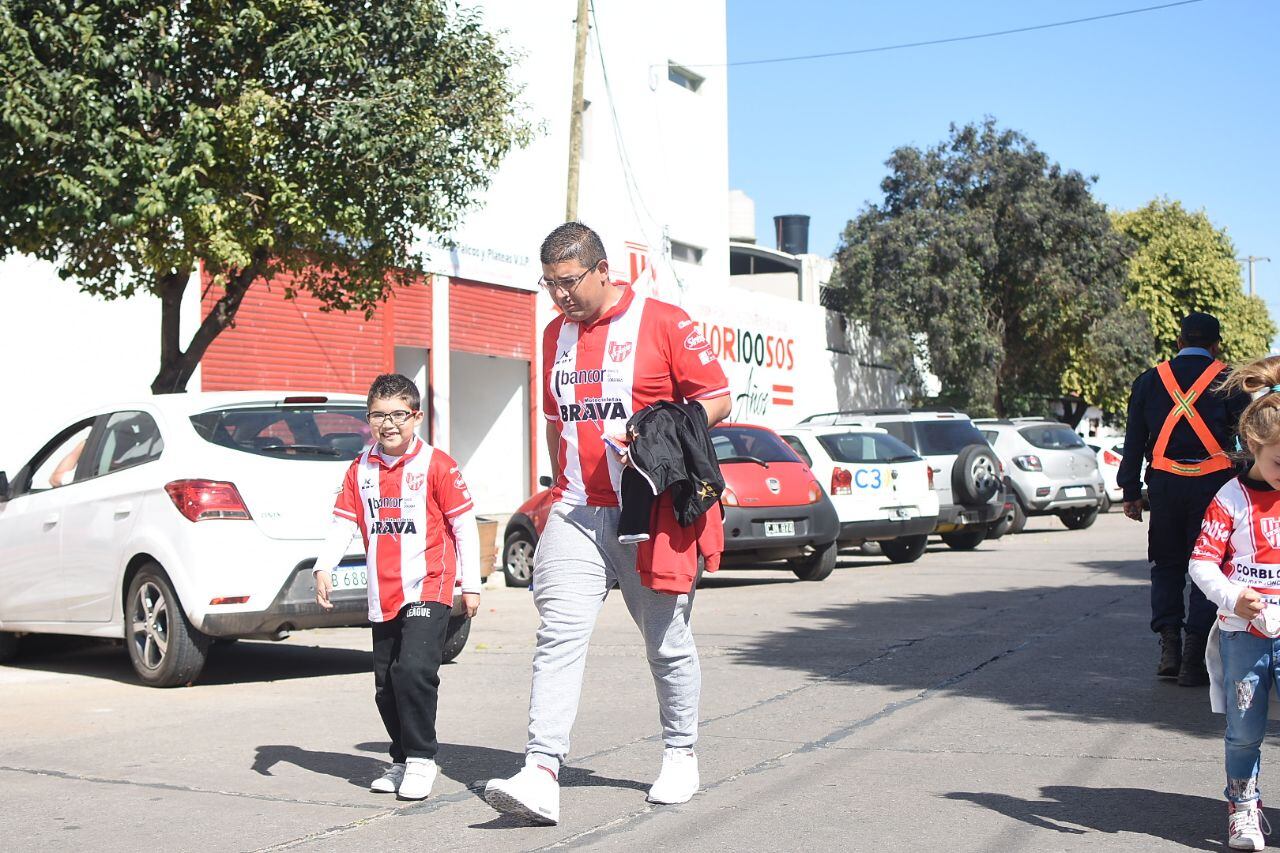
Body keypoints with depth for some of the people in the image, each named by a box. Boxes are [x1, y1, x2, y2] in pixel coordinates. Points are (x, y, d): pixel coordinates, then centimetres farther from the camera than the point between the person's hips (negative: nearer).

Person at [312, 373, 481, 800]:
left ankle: (421, 759, -5)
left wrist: (471, 584, -2)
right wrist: (323, 567, -8)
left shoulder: (436, 465, -5)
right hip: (382, 595, 6)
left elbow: (464, 525, -3)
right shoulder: (361, 469, 8)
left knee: (414, 669, -19)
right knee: (386, 682, 11)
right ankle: (402, 760, 25)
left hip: (427, 589, -6)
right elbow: (343, 522, 7)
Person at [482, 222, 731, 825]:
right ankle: (541, 774, -15)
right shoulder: (555, 334, 15)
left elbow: (717, 400, -4)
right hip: (576, 511, 4)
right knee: (559, 636, -10)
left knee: (667, 641, 8)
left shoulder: (663, 322, -4)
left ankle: (680, 755, 27)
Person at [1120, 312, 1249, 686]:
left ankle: (1168, 646, 3)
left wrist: (1131, 491, 12)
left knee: (1167, 565, 14)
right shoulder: (1228, 380, 1)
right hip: (1212, 483, -2)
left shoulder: (1150, 380, 8)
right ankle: (1193, 657, -2)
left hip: (1164, 483, 2)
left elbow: (1134, 441, 9)